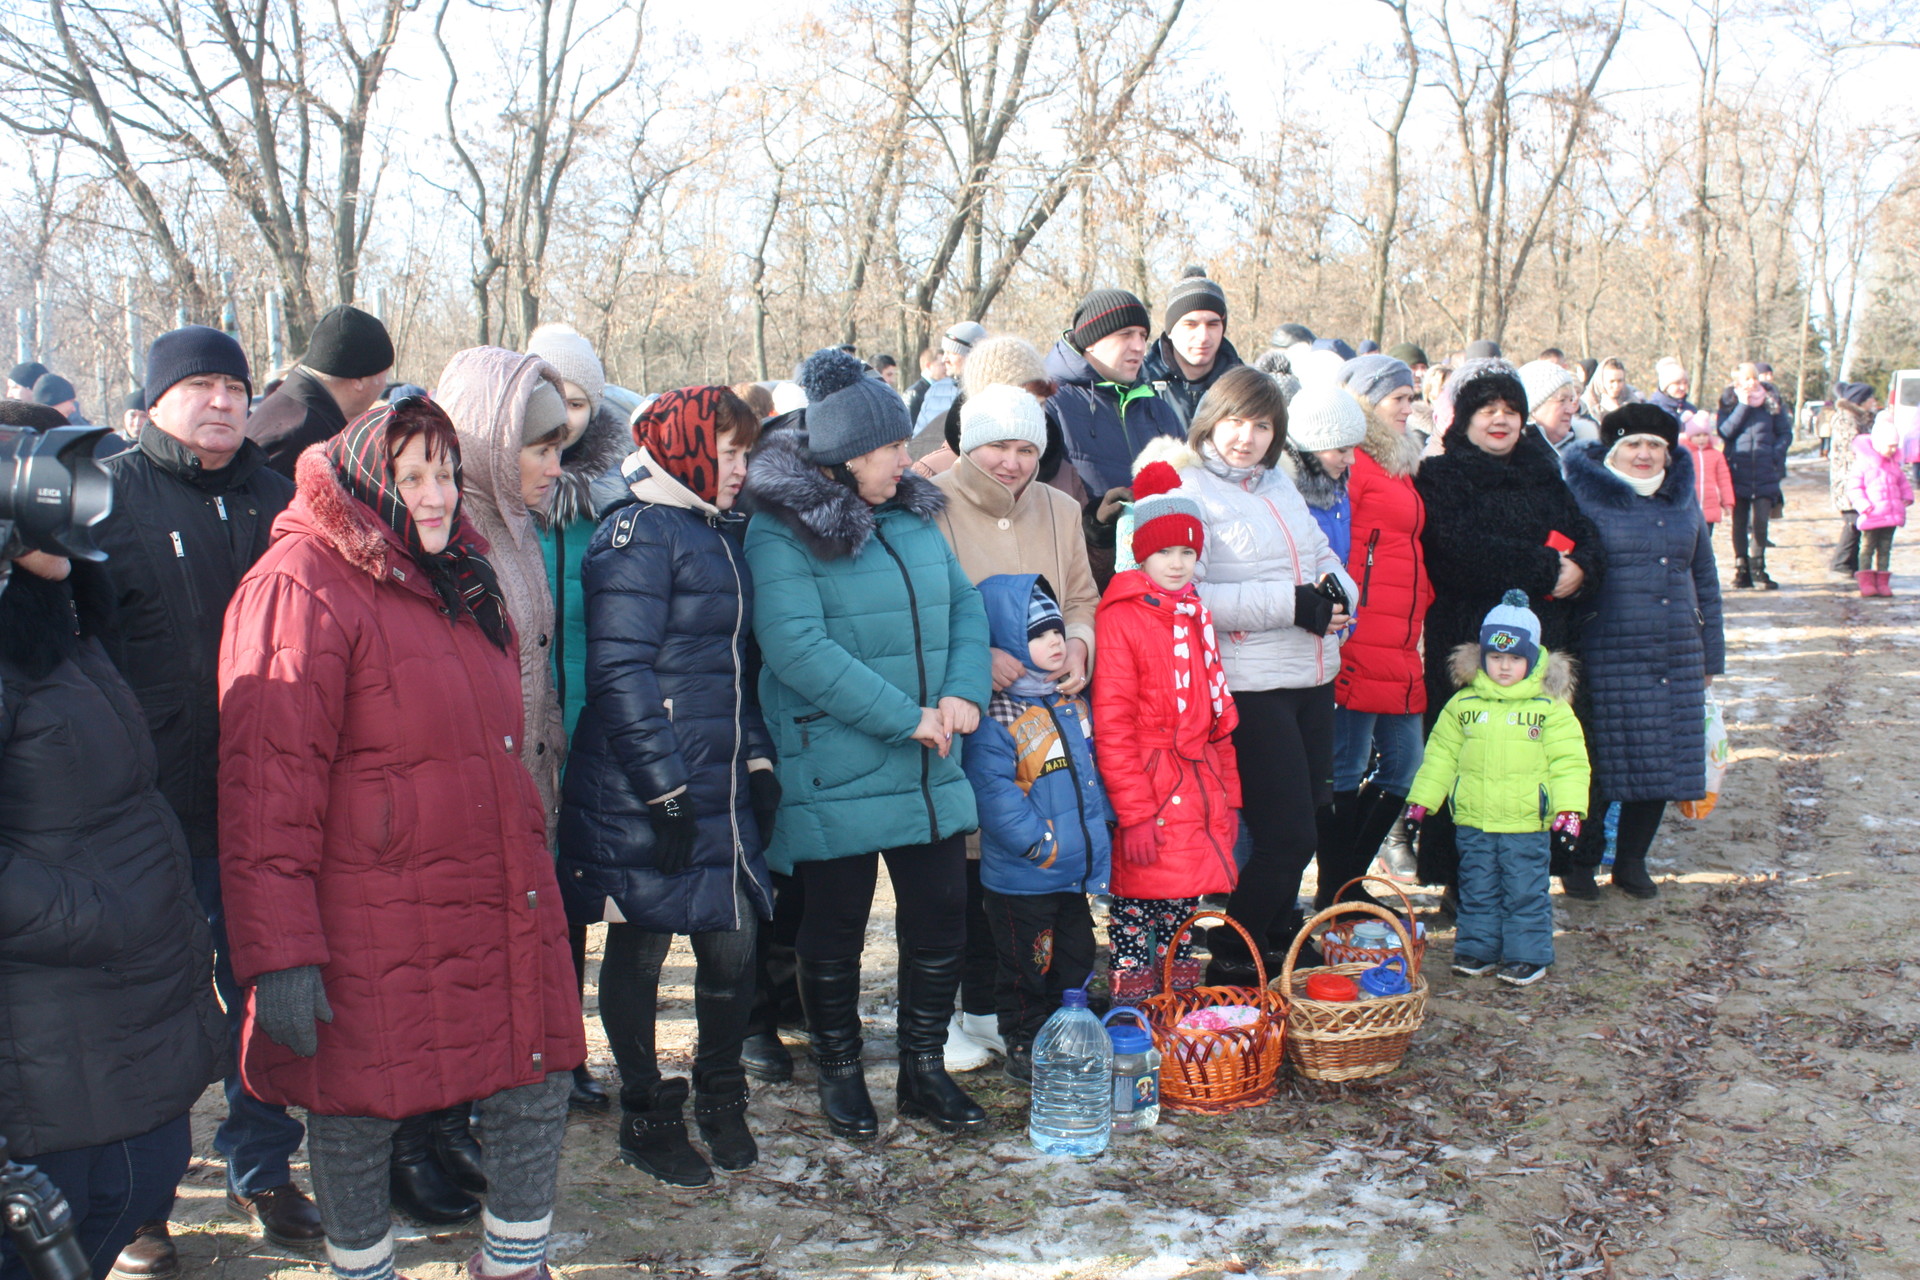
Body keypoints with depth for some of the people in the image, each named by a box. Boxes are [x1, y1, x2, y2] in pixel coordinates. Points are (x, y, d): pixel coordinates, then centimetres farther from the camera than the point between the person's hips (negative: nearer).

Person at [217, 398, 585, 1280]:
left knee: (538, 1087, 11)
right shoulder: (300, 588, -12)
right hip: (370, 926, -7)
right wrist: (278, 952, -20)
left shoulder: (460, 581, 14)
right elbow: (267, 783, -17)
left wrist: (530, 862, 25)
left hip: (500, 905, 7)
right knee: (357, 1112, 9)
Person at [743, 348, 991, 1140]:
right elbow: (797, 647, -22)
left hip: (929, 773, 6)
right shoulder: (780, 532, -13)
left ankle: (925, 1071, 28)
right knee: (835, 928, 9)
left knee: (941, 919, 11)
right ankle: (839, 1072, 29)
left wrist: (963, 693, -9)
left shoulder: (913, 516, 9)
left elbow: (964, 605, 10)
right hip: (834, 773, -6)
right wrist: (904, 717, -20)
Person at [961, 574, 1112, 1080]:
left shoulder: (1072, 705, 10)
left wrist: (1101, 827, 13)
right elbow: (992, 791, -23)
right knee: (1026, 968, 6)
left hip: (1078, 871, 8)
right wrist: (1040, 842, -24)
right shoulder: (993, 717, -17)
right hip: (1022, 880, -8)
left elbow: (1093, 771, 20)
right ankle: (1024, 1048, 21)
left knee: (1076, 960, 18)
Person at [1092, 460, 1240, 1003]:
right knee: (1138, 906, -2)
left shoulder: (1194, 615, 15)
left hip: (1198, 790, 7)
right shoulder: (1121, 617, -10)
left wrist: (1227, 796, 17)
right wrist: (1134, 812, -17)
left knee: (1183, 903, 15)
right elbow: (1112, 725, -14)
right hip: (1148, 790, -7)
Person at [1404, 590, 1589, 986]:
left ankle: (1527, 955, 16)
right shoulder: (1463, 704, 5)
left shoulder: (1551, 708, -2)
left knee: (1526, 893, 4)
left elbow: (1568, 761, -4)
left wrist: (1568, 808, -14)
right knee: (1477, 890, 12)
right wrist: (1421, 800, 7)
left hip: (1527, 824, -3)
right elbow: (1441, 754, 10)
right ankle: (1477, 949, 23)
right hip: (1473, 822, 3)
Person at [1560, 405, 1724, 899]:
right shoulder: (1585, 497, -3)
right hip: (1608, 658, -5)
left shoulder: (1683, 499, 12)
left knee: (1663, 762, 8)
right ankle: (1581, 861, 16)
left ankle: (1632, 862, 23)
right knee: (1600, 764, -1)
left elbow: (1704, 578, 19)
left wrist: (1710, 652, 17)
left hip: (1676, 659, 5)